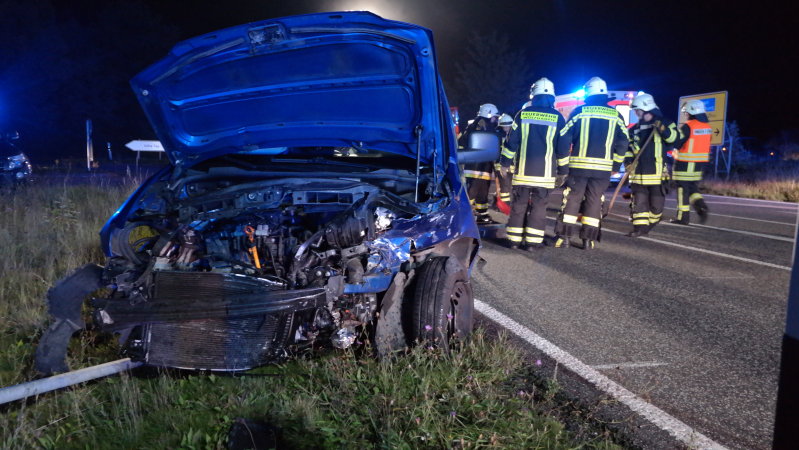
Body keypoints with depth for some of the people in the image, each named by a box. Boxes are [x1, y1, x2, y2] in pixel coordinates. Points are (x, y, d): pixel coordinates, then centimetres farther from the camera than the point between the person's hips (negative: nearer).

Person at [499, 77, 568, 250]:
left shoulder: (523, 114, 2)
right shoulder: (557, 117, 2)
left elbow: (512, 140, 2)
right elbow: (562, 147, 3)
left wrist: (505, 163, 10)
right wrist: (562, 171, 10)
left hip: (523, 169, 1)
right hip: (545, 170, -1)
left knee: (519, 204, 6)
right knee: (539, 205, 3)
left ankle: (514, 239, 8)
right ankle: (533, 241, 2)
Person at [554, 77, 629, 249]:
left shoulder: (579, 111, -1)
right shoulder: (616, 115, 6)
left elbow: (564, 138, -3)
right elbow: (623, 143, 6)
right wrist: (615, 165, 15)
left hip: (578, 165, -2)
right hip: (602, 167, 2)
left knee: (572, 200, 5)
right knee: (594, 201, 9)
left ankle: (564, 237, 3)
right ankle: (589, 239, 9)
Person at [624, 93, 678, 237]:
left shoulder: (665, 124, 1)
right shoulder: (635, 129, 13)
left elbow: (674, 138, -14)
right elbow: (628, 148, 18)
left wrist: (661, 127, -27)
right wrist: (628, 162, 1)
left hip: (657, 174, -4)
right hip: (638, 174, 4)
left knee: (656, 204, 4)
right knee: (638, 202, 1)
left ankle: (651, 224, 26)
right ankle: (640, 228, 4)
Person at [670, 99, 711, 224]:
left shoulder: (687, 126, -16)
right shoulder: (708, 127, 8)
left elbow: (677, 143, -14)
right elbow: (706, 146, 13)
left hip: (685, 163, -7)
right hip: (700, 162, 7)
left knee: (683, 189, 1)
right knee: (693, 187, 19)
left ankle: (683, 217, 4)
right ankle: (701, 206, -2)